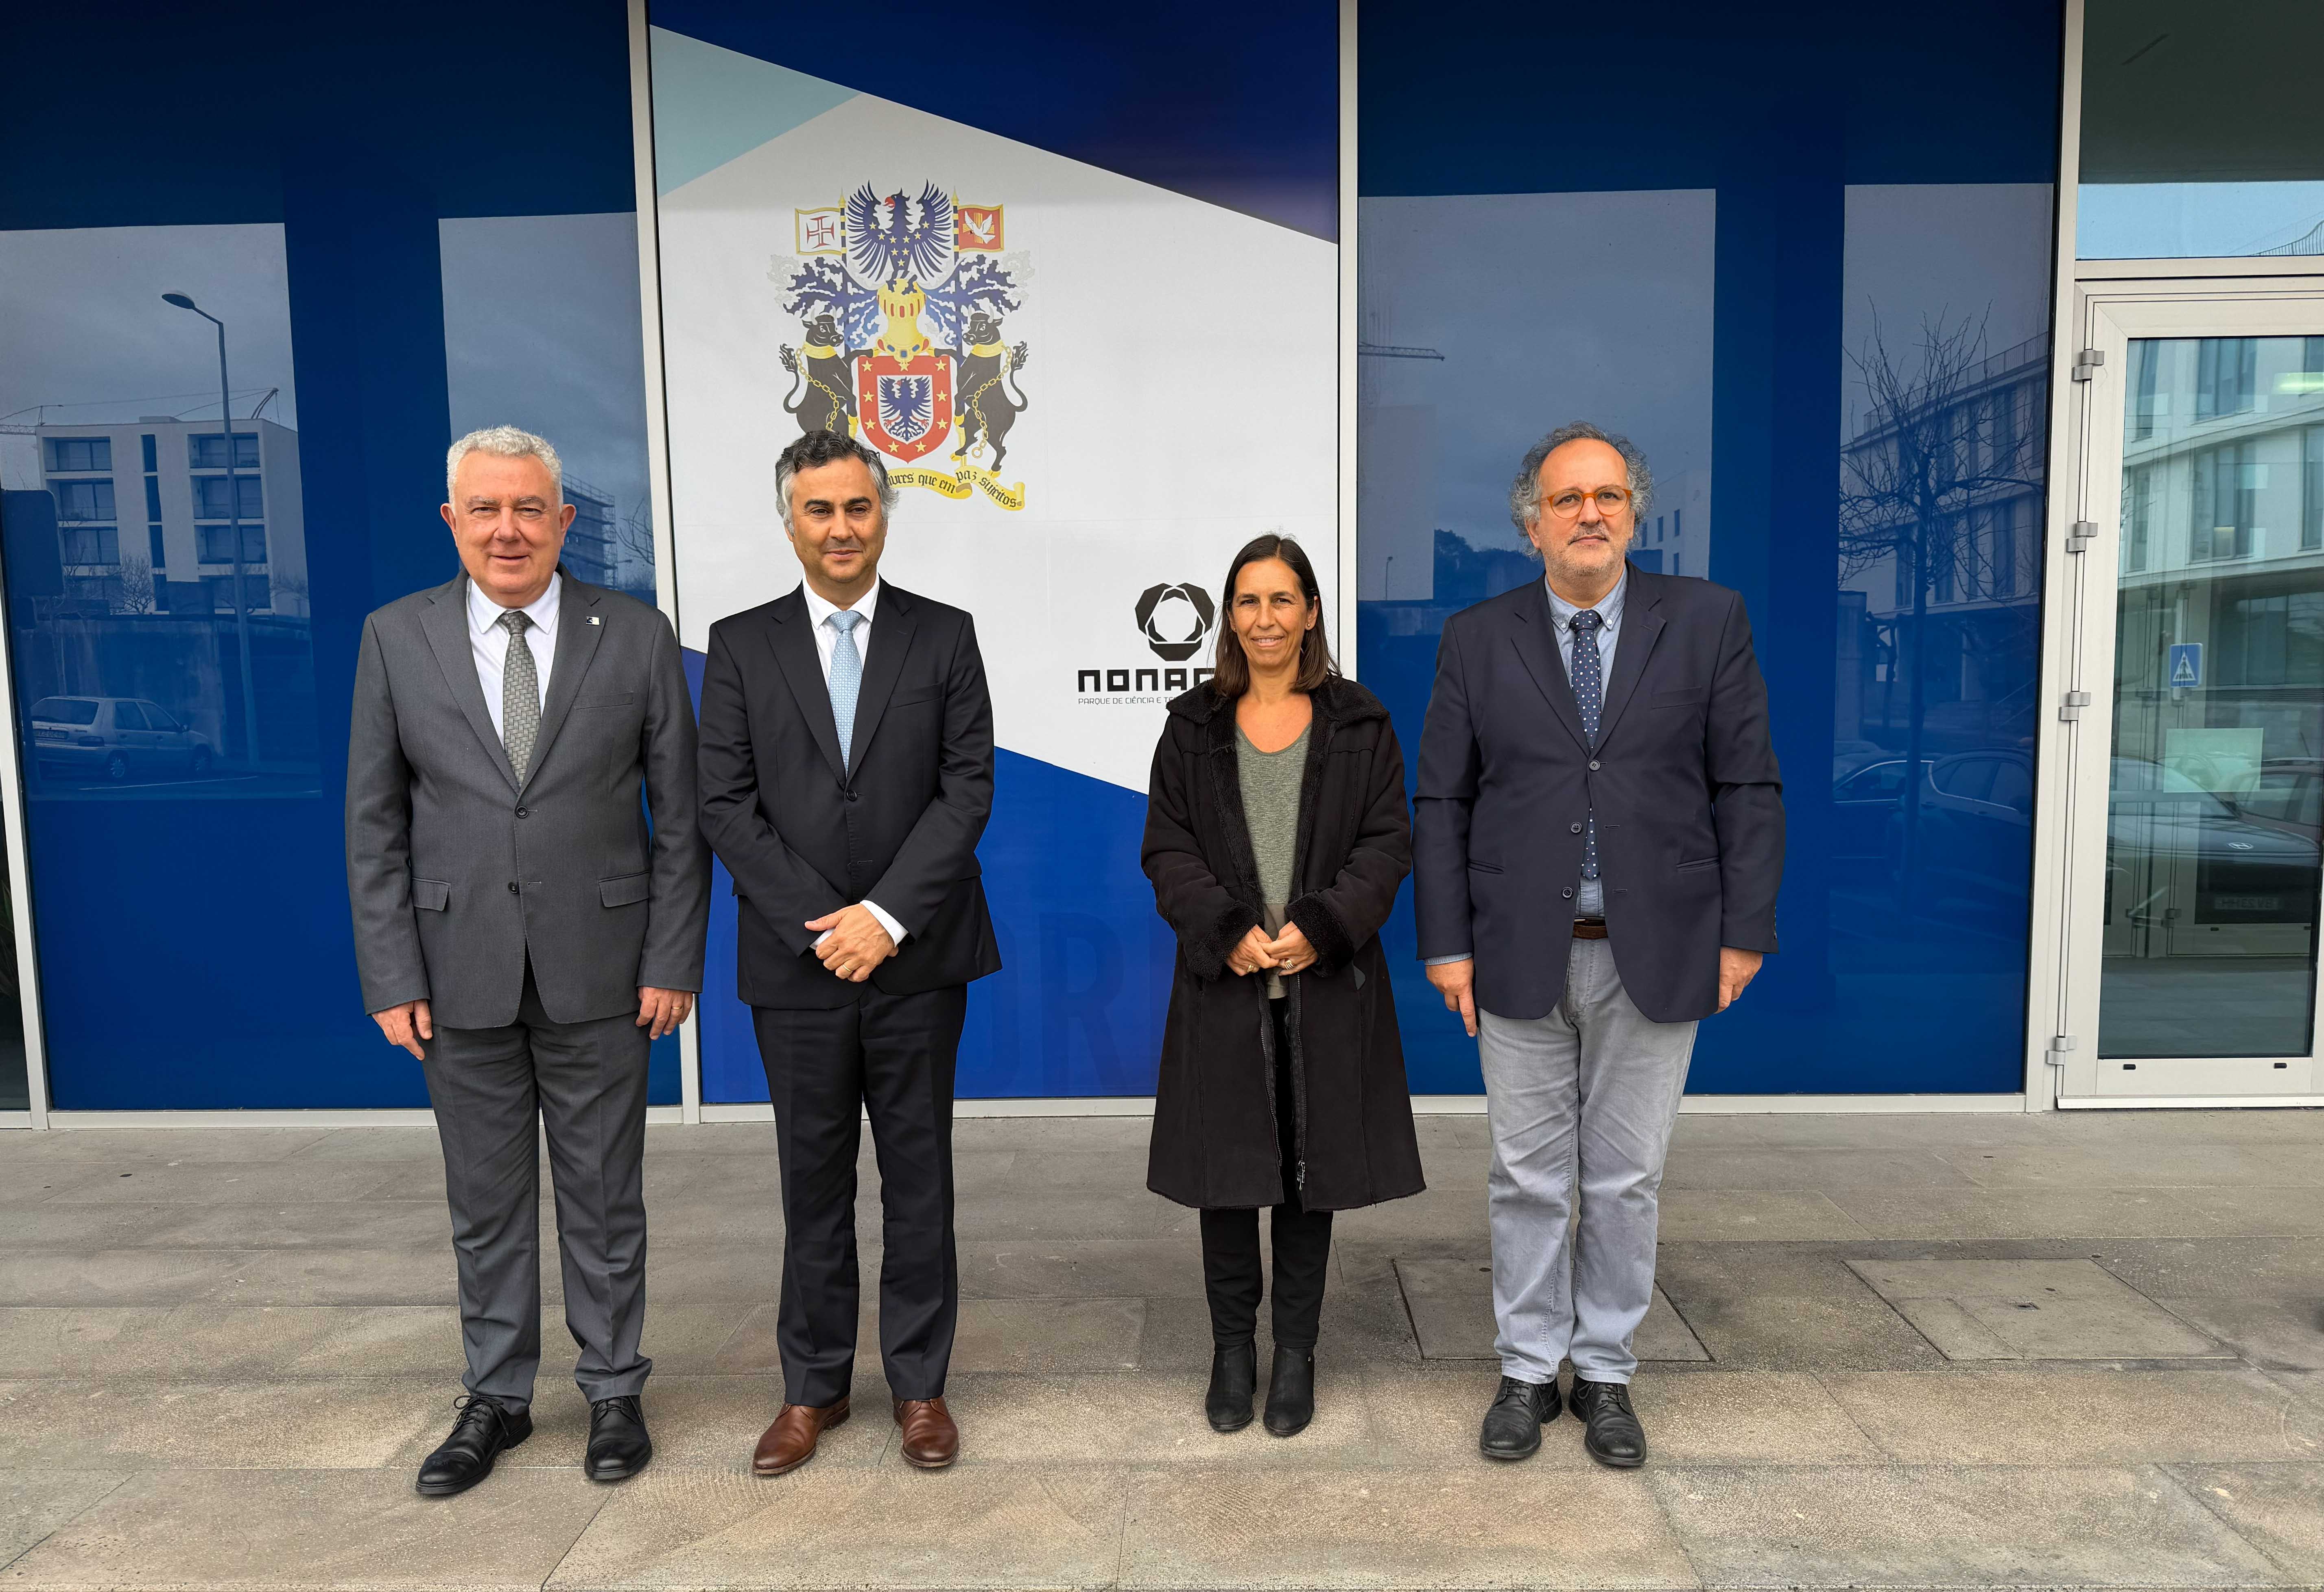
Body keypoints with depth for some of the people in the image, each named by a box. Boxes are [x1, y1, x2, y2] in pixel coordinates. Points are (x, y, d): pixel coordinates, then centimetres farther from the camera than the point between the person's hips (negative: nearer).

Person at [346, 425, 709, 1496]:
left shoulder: (636, 636, -2)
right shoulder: (396, 638, 2)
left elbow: (680, 814, -2)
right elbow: (373, 822, 3)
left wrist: (673, 960, -6)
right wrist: (393, 976, -3)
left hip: (597, 968, -1)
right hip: (460, 974, 2)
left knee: (604, 1195, 11)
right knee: (485, 1201, 14)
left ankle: (614, 1391, 28)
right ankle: (497, 1397, 32)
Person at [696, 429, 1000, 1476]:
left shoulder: (943, 637, 2)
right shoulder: (741, 645, 4)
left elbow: (968, 790, -4)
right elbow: (726, 806, -2)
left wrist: (887, 914, -14)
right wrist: (820, 925, -11)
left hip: (918, 956, 0)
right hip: (797, 959, 1)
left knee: (919, 1174, 9)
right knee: (813, 1179, 12)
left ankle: (920, 1384, 24)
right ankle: (813, 1388, 27)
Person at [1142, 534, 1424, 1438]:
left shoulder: (1360, 726, 5)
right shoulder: (1194, 728, 6)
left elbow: (1386, 845, 0)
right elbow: (1168, 850, 2)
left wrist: (1319, 929, -15)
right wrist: (1228, 931, -13)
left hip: (1326, 984, 0)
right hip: (1224, 982, 1)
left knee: (1312, 1169, 8)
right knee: (1225, 1167, 7)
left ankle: (1296, 1354, 24)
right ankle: (1232, 1348, 24)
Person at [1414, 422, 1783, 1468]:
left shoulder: (1707, 622, 1)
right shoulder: (1477, 640, 2)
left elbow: (1748, 787, 2)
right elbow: (1441, 804, 2)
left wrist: (1744, 933, -3)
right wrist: (1448, 944, -3)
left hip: (1655, 951, 0)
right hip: (1521, 952, 0)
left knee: (1626, 1178, 11)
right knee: (1528, 1177, 10)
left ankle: (1606, 1372, 28)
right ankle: (1528, 1371, 26)